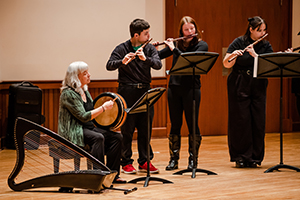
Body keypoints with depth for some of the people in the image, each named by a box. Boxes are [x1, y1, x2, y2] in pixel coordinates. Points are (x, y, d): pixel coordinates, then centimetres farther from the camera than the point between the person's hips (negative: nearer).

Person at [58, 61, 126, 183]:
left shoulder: (84, 91, 14)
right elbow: (83, 117, -20)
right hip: (73, 132, -9)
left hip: (89, 127, 9)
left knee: (117, 137, -9)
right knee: (98, 138, -35)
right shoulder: (68, 94, -14)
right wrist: (103, 108, -17)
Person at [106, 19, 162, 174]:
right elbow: (109, 66, -15)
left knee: (145, 128, 6)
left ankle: (144, 162, 15)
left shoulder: (150, 48, 7)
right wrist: (123, 61, -34)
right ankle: (126, 163, 8)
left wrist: (145, 58, -27)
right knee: (127, 129, 0)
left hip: (145, 91, 4)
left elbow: (158, 64, -9)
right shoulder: (122, 49, -3)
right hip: (127, 93, -4)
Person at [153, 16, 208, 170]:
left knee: (192, 124, 1)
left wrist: (174, 49, -18)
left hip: (191, 88, -3)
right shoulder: (176, 44, 9)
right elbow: (158, 56, 16)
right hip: (174, 88, 4)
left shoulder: (201, 45, -2)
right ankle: (173, 159, 13)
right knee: (175, 124, 7)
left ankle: (193, 159, 11)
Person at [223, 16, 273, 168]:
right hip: (239, 87, -2)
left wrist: (254, 54, -18)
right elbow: (226, 64, -6)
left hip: (258, 87, 3)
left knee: (258, 122, 0)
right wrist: (232, 55, -25)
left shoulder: (266, 46, 6)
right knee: (241, 121, -3)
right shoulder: (238, 43, -2)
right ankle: (240, 157, 7)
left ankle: (254, 157, 9)